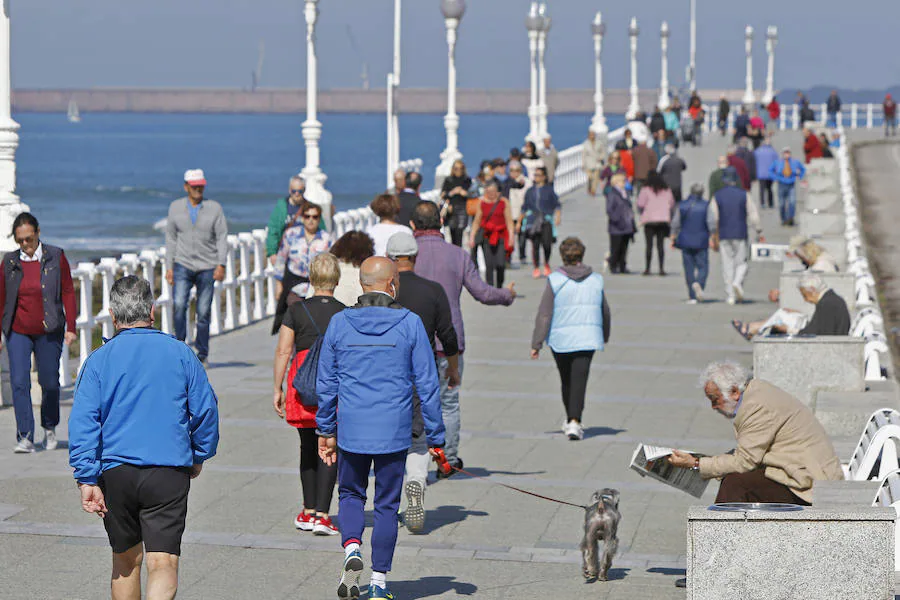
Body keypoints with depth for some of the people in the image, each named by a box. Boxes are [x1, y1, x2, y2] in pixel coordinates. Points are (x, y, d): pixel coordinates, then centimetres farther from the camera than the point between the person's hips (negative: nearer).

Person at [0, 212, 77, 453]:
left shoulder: (56, 257, 0)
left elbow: (68, 293, 2)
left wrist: (70, 327, -5)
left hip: (48, 331, -1)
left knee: (50, 382, 5)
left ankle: (49, 428, 30)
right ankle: (25, 437, -8)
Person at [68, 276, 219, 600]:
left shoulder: (99, 359, 1)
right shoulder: (180, 353, 2)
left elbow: (82, 421, -7)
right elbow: (206, 409, 6)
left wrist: (87, 480, -7)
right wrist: (199, 457, 21)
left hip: (116, 473, 1)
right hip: (170, 471, -1)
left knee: (126, 561, 19)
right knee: (163, 564, -7)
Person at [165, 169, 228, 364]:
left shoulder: (214, 208, 3)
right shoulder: (175, 207, 8)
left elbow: (222, 237, 1)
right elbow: (171, 238, 11)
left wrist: (221, 264, -10)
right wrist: (169, 267, 6)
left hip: (207, 267, -1)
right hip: (183, 265, 1)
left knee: (204, 311, 0)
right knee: (179, 305, -17)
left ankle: (202, 353, 11)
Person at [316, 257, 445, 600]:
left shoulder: (339, 323, -1)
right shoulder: (410, 324, -5)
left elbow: (326, 384, 5)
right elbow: (427, 385, -4)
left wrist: (326, 431, 16)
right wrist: (436, 438, 3)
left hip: (351, 430, 1)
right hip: (394, 431, -1)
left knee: (351, 494, 20)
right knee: (386, 505, 9)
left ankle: (351, 549, -5)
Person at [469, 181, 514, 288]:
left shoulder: (504, 202, 3)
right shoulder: (481, 203, 7)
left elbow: (509, 221, 1)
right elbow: (476, 222, 12)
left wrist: (511, 236, -7)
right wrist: (472, 237, 6)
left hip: (500, 237, -1)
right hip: (486, 237, 1)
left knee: (501, 264, -10)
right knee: (489, 265, -6)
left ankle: (499, 288, 13)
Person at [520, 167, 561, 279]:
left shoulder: (549, 189, 7)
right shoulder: (530, 191, 14)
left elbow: (557, 205, 7)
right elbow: (525, 207, 20)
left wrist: (558, 217, -6)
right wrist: (519, 221, 18)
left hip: (546, 220, -2)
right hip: (533, 221, 2)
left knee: (547, 243, -13)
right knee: (535, 244, -4)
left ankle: (546, 264, 13)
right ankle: (536, 268, 8)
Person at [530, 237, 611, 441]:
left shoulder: (555, 281, -5)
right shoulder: (595, 280, 4)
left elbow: (544, 315, -7)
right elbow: (605, 312, 15)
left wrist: (537, 343, -3)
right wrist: (605, 335, 33)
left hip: (560, 339, -1)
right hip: (587, 338, 1)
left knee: (566, 381, 16)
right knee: (579, 381, -5)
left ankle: (571, 420, 30)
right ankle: (574, 422, -20)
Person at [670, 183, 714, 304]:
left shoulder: (681, 206, 1)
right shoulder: (705, 206, -4)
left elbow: (675, 224, 4)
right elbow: (711, 224, -8)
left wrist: (673, 238, 15)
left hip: (686, 241, 2)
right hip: (701, 242, -2)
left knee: (689, 268, 5)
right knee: (702, 266, 5)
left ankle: (692, 296, 0)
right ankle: (699, 284, -25)